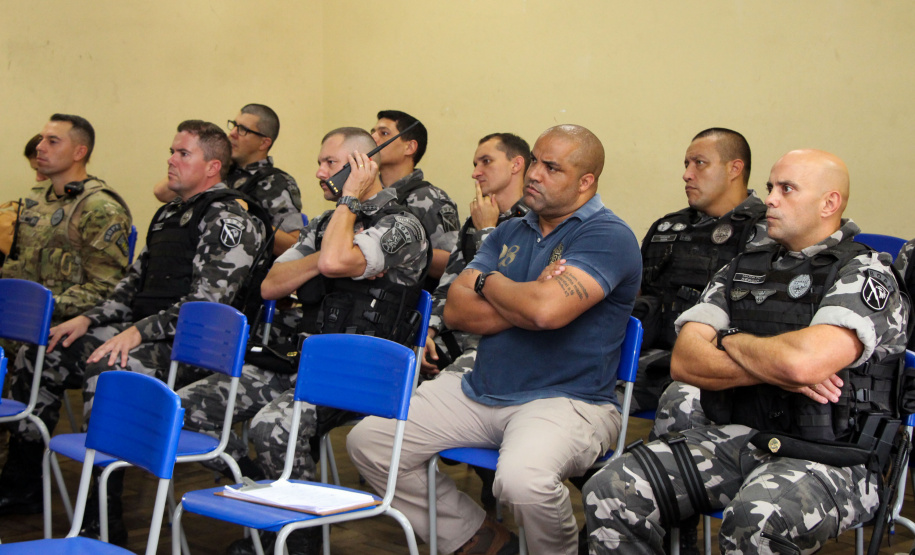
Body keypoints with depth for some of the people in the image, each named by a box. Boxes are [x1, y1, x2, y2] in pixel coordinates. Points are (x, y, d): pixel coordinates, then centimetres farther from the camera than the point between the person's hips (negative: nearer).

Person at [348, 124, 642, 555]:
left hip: (568, 400, -7)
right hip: (480, 391, 8)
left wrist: (488, 282, -5)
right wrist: (525, 302, -12)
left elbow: (548, 309, -26)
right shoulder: (510, 233, 15)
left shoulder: (609, 236, -9)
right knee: (368, 441, -1)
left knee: (522, 479, -38)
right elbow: (455, 310, 5)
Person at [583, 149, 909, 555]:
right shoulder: (743, 270, 15)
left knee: (757, 520, -39)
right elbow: (684, 362, 4)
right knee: (610, 493, -16)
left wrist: (730, 342, -3)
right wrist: (773, 371, -11)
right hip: (732, 439, 6)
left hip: (828, 460, -6)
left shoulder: (865, 274, -4)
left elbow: (803, 361, -24)